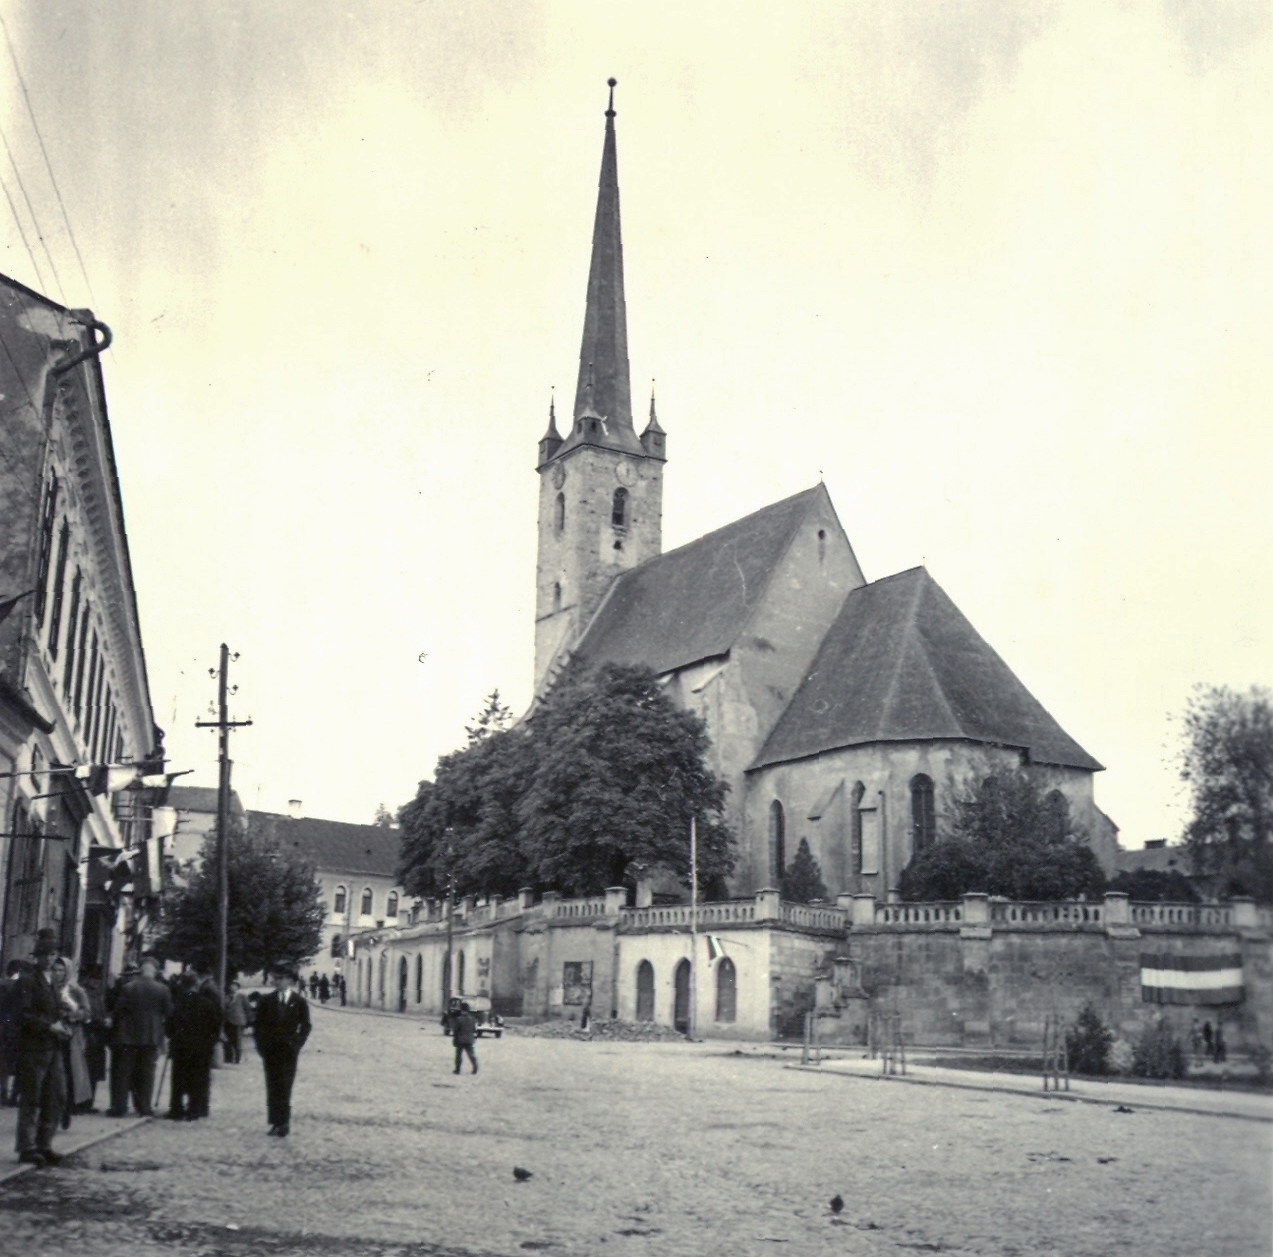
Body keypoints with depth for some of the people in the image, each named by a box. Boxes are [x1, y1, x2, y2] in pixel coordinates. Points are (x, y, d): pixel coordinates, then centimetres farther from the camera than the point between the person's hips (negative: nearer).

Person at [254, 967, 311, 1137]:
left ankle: (284, 1123, -3)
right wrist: (261, 1045, -1)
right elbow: (259, 1025, 7)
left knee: (284, 1088, -6)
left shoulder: (299, 1002, 0)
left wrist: (296, 1044, -4)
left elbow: (305, 1026, 3)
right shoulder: (267, 1001, 5)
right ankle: (276, 1122, 7)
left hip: (288, 1051, -2)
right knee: (272, 1088, 2)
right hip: (270, 1051, 2)